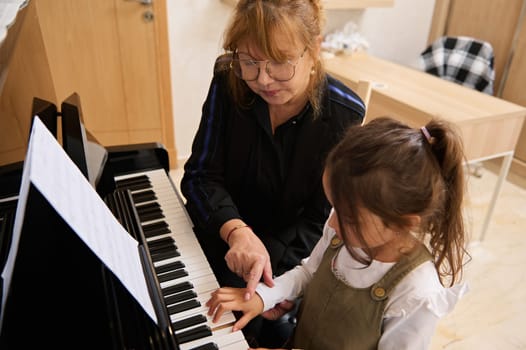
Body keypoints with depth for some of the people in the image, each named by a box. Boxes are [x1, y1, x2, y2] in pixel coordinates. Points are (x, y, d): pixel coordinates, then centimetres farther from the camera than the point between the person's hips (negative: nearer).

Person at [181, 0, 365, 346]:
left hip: (291, 250, -1)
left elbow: (321, 221, -14)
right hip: (220, 235, 2)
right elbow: (201, 175, -12)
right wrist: (236, 231, -32)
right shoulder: (229, 83, -14)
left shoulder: (345, 115, -19)